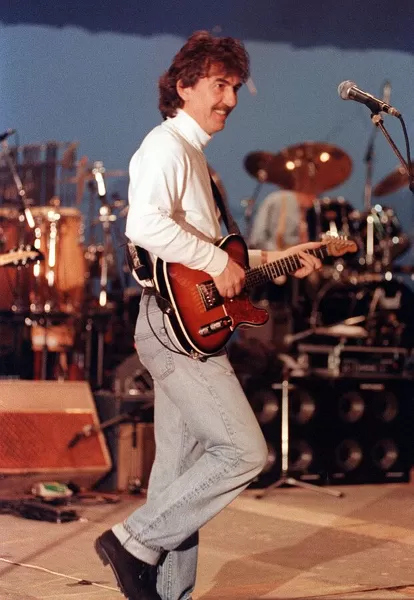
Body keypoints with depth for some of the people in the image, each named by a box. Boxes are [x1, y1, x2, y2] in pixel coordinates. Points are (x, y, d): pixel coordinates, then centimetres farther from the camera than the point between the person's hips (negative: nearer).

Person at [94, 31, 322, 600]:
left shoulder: (191, 153, 22)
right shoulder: (166, 145, -9)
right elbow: (145, 223, -28)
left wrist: (270, 259, 21)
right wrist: (218, 262, -22)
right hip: (175, 322, -10)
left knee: (180, 471, 10)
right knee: (244, 451, -12)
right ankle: (135, 541, -5)